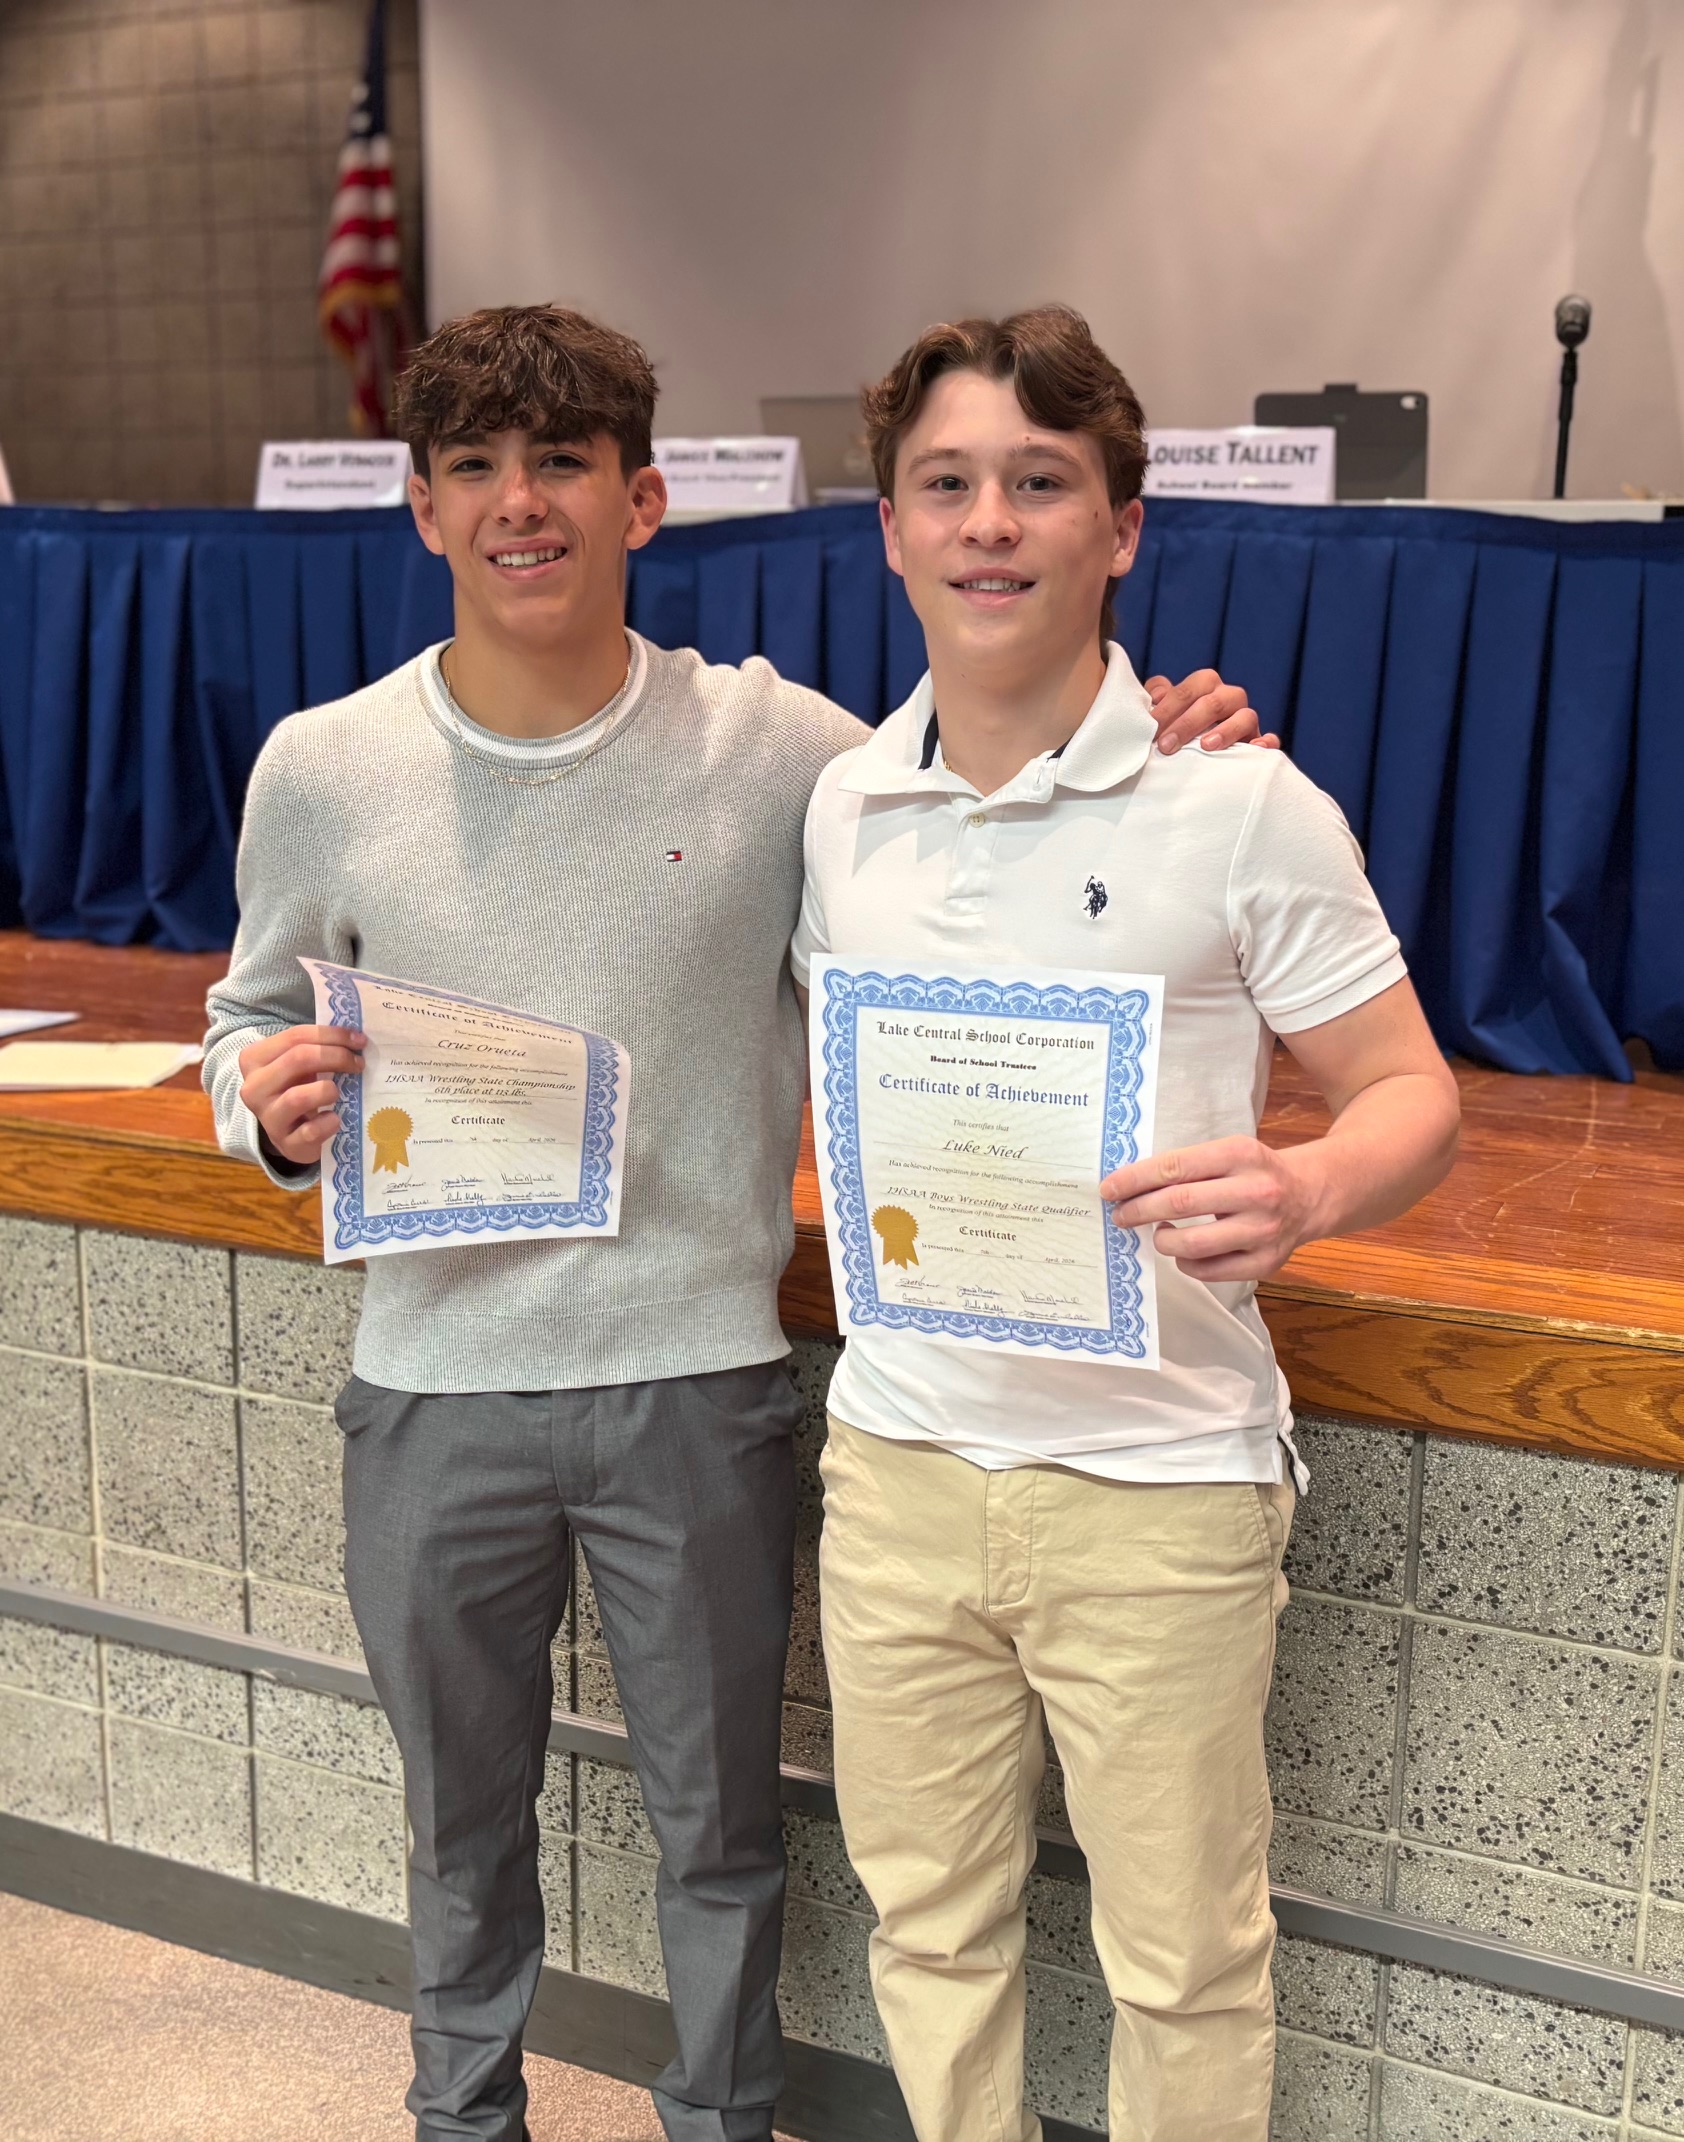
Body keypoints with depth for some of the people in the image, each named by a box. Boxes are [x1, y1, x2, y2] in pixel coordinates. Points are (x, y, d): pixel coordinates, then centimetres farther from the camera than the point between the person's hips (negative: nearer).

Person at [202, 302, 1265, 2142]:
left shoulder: (777, 747, -8)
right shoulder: (322, 770, -3)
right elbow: (251, 1012, 12)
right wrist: (266, 1095, -11)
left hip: (695, 1381, -1)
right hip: (434, 1385, 2)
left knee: (719, 1823, 16)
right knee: (461, 1818, 22)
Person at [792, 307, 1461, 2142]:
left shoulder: (1241, 806, -10)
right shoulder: (844, 804, 4)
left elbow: (1409, 1094, -6)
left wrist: (1306, 1189, -27)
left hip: (1155, 1489, -4)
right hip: (898, 1460, 4)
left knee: (1181, 1967, 12)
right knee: (927, 1926, 19)